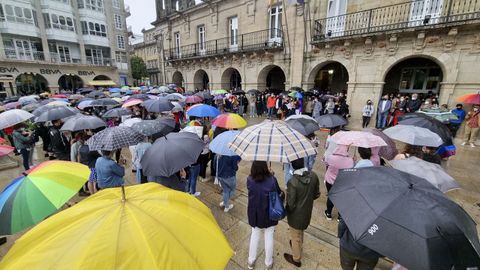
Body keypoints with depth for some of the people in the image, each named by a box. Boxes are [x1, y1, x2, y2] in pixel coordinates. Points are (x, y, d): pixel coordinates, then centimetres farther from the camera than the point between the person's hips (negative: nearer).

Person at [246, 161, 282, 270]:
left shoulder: (249, 179, -19)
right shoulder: (272, 180, -26)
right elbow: (279, 193, -9)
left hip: (254, 214, 2)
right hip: (269, 214, -2)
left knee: (254, 235, 23)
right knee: (269, 237, 19)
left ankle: (251, 261, 42)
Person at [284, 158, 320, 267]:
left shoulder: (292, 182, -34)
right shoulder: (313, 176, -17)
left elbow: (291, 204, -23)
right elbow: (316, 194, -2)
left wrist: (286, 212, -2)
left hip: (296, 215, -5)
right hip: (307, 212, 5)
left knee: (295, 237, 21)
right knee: (300, 232, 33)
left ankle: (296, 259, 44)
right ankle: (299, 245, 60)